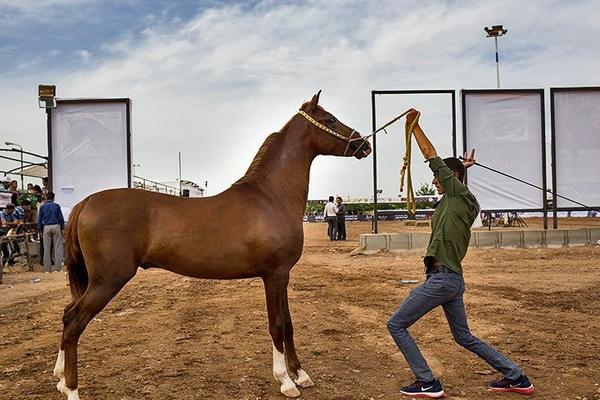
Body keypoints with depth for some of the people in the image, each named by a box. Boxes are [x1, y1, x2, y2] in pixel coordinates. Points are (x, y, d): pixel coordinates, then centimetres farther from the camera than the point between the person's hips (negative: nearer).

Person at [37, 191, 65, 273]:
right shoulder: (56, 206, 1)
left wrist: (40, 230, 15)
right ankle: (57, 267, 0)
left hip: (46, 227, 2)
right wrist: (62, 227, 11)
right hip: (56, 226, -2)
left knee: (47, 248, 7)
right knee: (57, 247, 2)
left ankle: (47, 268, 9)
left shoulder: (42, 206, 6)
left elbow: (39, 219, 8)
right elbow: (61, 218, 1)